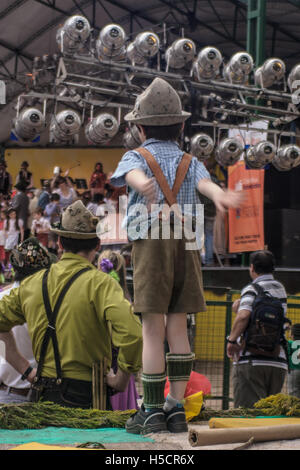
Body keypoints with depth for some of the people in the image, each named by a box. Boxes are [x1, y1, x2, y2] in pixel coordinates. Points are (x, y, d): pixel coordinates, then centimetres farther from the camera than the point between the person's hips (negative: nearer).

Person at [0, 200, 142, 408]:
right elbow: (131, 333, -21)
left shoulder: (32, 284, 10)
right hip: (84, 397, -5)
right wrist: (121, 380, -6)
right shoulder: (100, 283, -6)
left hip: (42, 398, 6)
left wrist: (26, 371, 19)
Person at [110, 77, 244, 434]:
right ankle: (176, 408, 6)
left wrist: (143, 184, -41)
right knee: (177, 327, 8)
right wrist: (218, 194, -30)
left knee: (153, 330, -3)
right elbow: (203, 181, -8)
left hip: (151, 244, -3)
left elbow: (132, 173, -18)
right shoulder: (189, 162, 15)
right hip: (187, 246, 3)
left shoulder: (136, 157, 8)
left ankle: (153, 411, -3)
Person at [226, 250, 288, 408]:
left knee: (246, 412, -7)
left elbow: (243, 315, -23)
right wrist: (240, 305, 8)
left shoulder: (252, 289, -6)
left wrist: (232, 340, -12)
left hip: (252, 360, -6)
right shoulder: (280, 289, 18)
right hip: (279, 361, 6)